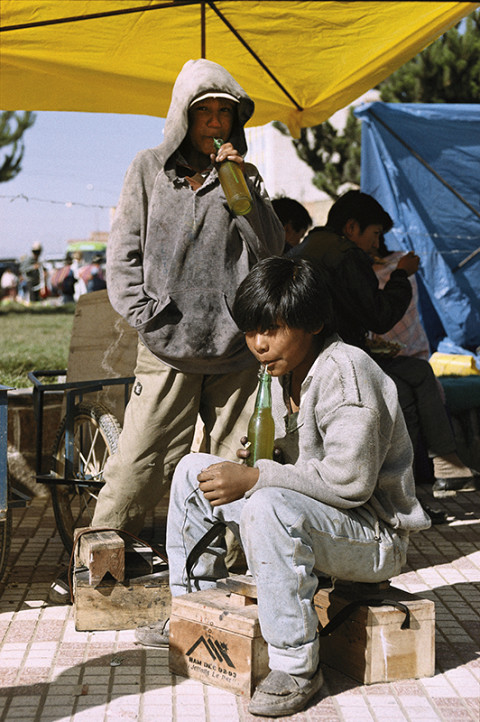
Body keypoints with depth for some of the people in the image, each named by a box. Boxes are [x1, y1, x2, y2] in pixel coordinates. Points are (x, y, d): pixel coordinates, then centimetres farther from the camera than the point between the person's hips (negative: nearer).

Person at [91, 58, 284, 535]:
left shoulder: (242, 174, 13)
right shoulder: (149, 168, 8)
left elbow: (272, 248, 3)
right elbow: (123, 253, 7)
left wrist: (242, 187, -6)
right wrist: (145, 316, -4)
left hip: (236, 349, 2)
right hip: (166, 351, -2)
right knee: (137, 468, -5)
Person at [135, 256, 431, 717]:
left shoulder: (345, 372, -22)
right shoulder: (282, 372, 6)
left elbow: (349, 480, -28)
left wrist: (254, 478, -26)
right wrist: (246, 473, -4)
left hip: (376, 535, -9)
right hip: (311, 515, 9)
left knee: (269, 507, -38)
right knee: (193, 469, 9)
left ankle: (296, 666, -26)